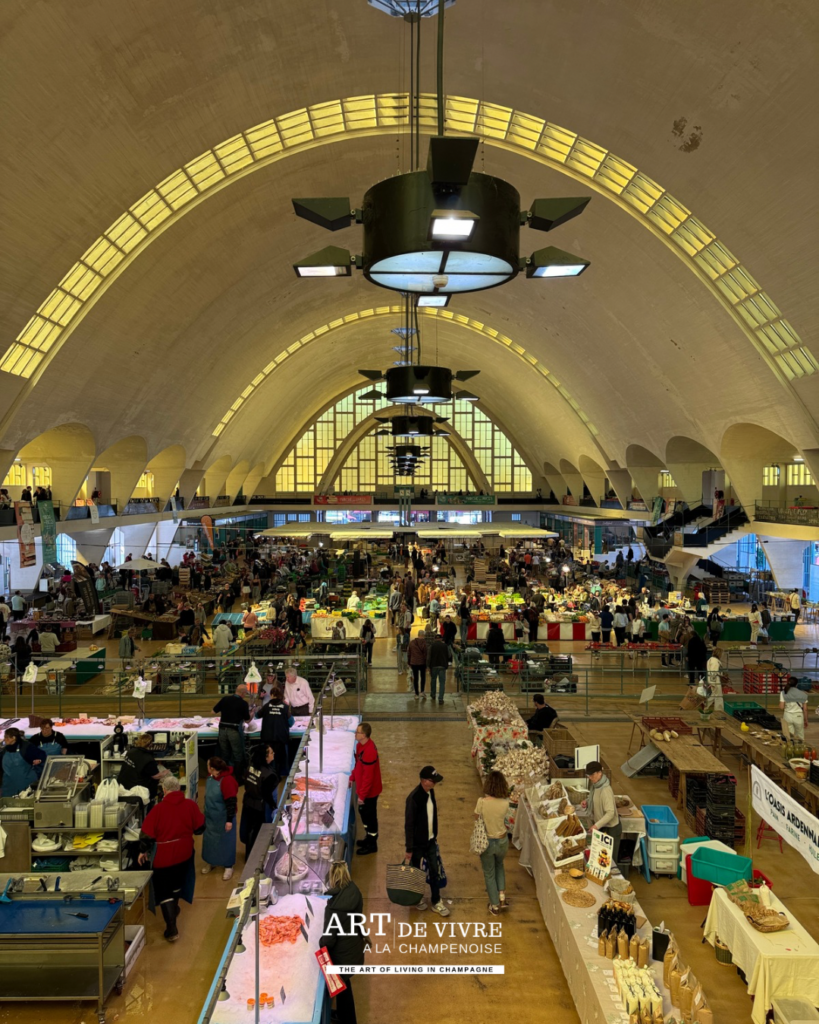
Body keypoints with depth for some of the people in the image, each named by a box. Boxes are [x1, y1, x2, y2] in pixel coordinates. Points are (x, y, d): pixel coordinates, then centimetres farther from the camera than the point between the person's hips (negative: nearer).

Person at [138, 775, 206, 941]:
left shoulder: (158, 809, -19)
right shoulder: (190, 805, -11)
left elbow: (146, 833, -14)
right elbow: (200, 828, -2)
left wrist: (143, 851, 4)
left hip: (163, 856, -4)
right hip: (184, 853, 4)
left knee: (163, 890, 5)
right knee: (176, 882, 27)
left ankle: (172, 928, -1)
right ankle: (173, 909, 48)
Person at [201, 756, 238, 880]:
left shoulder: (227, 781, -30)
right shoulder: (210, 777, -4)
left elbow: (231, 802, -26)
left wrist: (229, 820, -23)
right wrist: (206, 812, 21)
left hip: (223, 817, -8)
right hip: (211, 816, 8)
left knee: (225, 840, 8)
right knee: (210, 838, 21)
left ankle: (228, 866, 24)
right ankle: (211, 862, 41)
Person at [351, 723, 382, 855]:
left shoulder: (369, 752, -33)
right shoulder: (360, 744, -4)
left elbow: (368, 776, -28)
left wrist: (362, 795, -22)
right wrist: (352, 777, 18)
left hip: (369, 791, -9)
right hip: (362, 788, 9)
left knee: (370, 816, 9)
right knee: (363, 813, 24)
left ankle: (372, 845, 27)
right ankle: (368, 838, 43)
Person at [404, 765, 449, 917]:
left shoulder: (430, 792, -4)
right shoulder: (413, 798, -27)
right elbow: (409, 825, -22)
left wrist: (435, 836, 17)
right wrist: (409, 849, -17)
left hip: (430, 841, 6)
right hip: (417, 843, -6)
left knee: (434, 870, 13)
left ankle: (436, 902, 26)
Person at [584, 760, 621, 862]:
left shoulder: (605, 790, -29)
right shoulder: (595, 785, -3)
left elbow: (610, 813, -32)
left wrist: (597, 825, -37)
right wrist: (587, 802, -4)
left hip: (610, 828, -8)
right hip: (600, 826, 8)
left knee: (610, 858, 7)